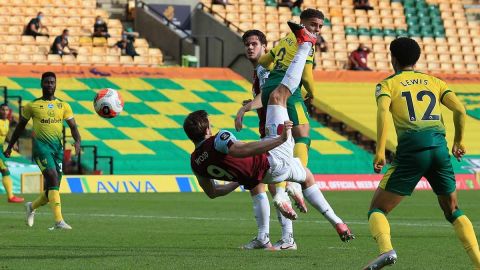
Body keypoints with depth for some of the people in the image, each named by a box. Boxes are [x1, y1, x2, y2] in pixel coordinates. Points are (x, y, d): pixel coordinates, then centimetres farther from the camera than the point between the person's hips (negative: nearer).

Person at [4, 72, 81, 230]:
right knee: (53, 177, -24)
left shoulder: (63, 106, 12)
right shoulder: (32, 105, 5)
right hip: (41, 145, -4)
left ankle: (32, 207, 38)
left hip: (58, 146, 4)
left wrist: (77, 141, -13)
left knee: (53, 187, 6)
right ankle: (58, 221, -29)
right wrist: (9, 147, 17)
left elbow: (73, 126, 6)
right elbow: (20, 127, 14)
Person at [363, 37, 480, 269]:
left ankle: (386, 249, -25)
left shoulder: (387, 84, 11)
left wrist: (380, 152, -13)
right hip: (439, 148, 3)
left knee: (377, 210, 5)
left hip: (411, 150, -3)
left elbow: (382, 111, -9)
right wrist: (459, 141, 22)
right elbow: (459, 109, 8)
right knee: (453, 212, 21)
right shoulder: (434, 81, 21)